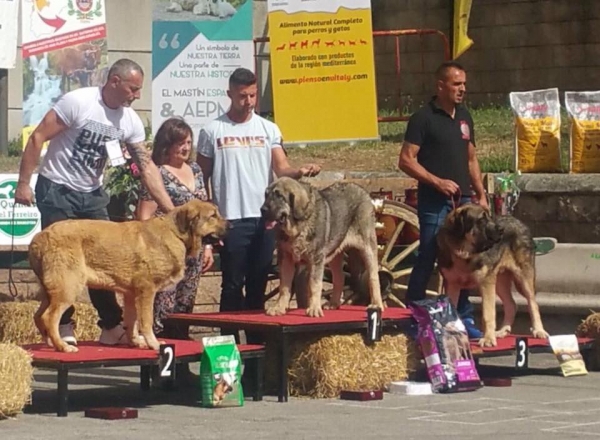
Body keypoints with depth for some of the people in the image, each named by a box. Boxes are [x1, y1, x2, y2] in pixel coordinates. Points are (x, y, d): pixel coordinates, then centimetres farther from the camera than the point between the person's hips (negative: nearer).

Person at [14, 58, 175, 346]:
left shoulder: (130, 121, -4)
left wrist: (171, 211, -8)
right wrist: (23, 183, -19)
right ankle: (63, 326, 6)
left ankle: (111, 326, 10)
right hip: (57, 191, -6)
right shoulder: (77, 102, -21)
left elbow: (146, 167, -2)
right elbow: (37, 138, -18)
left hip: (91, 194, 6)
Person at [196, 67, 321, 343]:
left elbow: (281, 168, 1)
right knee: (233, 284, -1)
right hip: (231, 219, -3)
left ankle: (256, 340, 14)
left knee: (258, 284, 8)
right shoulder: (212, 131, 1)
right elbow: (202, 178, 4)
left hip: (264, 217, 3)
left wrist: (299, 172, -21)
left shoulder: (268, 129, 9)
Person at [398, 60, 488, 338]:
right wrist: (437, 181, -18)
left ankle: (463, 318, 16)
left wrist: (481, 194, 13)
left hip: (462, 200, 6)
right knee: (427, 260, -4)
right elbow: (406, 160, -11)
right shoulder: (424, 118, -7)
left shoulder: (464, 116, 13)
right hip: (434, 201, -6)